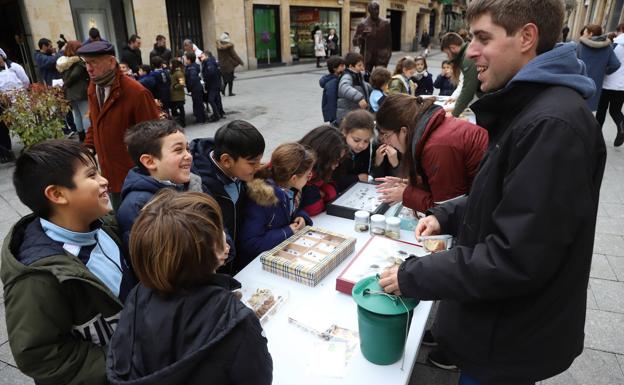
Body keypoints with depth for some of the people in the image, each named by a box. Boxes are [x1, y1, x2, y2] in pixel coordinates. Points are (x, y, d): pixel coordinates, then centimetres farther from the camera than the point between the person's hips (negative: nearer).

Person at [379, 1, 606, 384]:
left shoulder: (553, 125, -29)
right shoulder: (528, 106, 6)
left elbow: (515, 260, -30)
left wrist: (413, 276, -22)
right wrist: (447, 215, 1)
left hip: (513, 338, -8)